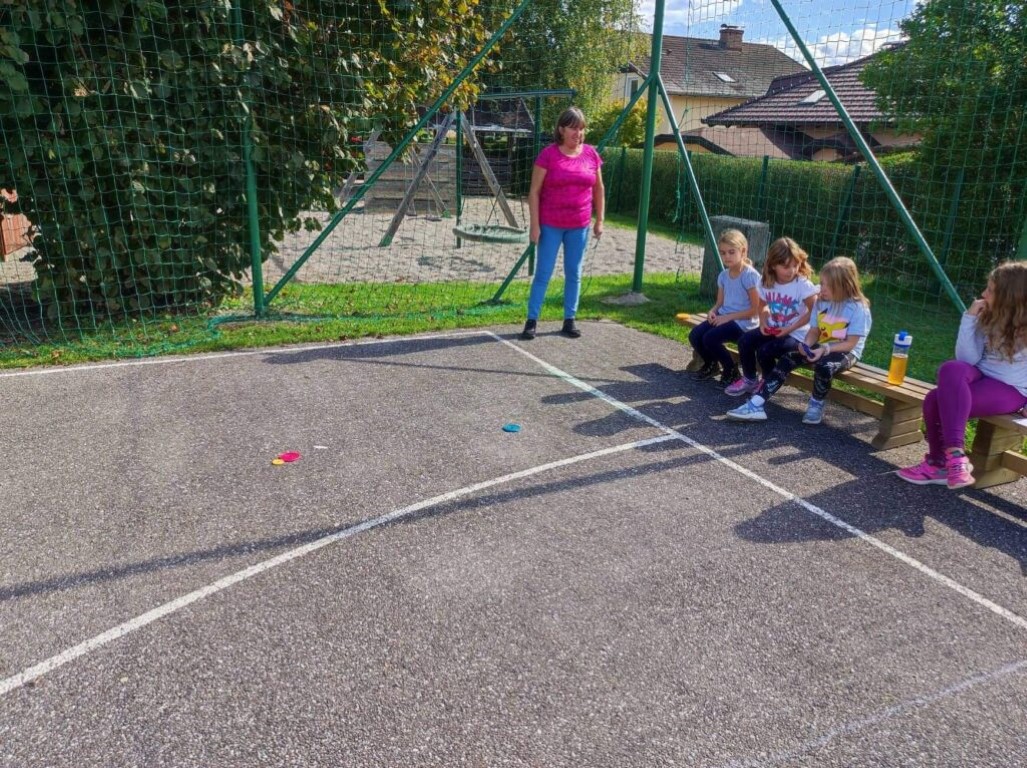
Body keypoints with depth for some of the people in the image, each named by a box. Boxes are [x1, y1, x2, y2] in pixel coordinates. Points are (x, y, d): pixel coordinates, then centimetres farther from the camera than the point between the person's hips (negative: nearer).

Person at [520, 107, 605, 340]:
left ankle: (569, 320, 19)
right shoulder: (548, 154, -8)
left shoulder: (591, 154, 4)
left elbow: (599, 189, 13)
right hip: (550, 225, -3)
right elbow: (534, 191, -7)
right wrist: (535, 224, -11)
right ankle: (532, 320, 8)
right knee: (543, 273, 0)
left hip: (579, 226, 4)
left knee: (574, 274, 9)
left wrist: (599, 220, 9)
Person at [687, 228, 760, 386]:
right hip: (724, 317, 7)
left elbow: (755, 310, -15)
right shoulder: (723, 275, 9)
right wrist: (712, 312, -8)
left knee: (710, 338, -27)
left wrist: (728, 317, -18)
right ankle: (711, 365, 16)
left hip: (742, 322, -7)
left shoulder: (750, 275, -13)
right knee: (694, 335, -13)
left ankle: (731, 371, -2)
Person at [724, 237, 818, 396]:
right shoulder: (766, 282, -2)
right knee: (744, 341, -15)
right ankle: (749, 380, 6)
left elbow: (814, 312, -14)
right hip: (773, 329, 6)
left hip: (796, 334, -6)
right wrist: (763, 322, -5)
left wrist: (790, 328, -20)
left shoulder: (803, 285, -19)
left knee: (764, 351, -25)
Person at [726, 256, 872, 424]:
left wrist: (825, 349, -31)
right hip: (820, 347, 6)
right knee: (787, 359, -17)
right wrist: (806, 344, -19)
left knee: (824, 366, -38)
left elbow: (851, 343, -18)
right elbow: (814, 331, 4)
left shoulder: (859, 309, -15)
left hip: (846, 352, -6)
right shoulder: (821, 302, 3)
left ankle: (816, 405, -7)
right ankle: (755, 405, -25)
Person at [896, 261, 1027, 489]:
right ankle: (954, 455, -23)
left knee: (938, 401, -30)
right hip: (981, 379, 6)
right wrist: (969, 318, -9)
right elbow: (967, 359, -4)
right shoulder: (987, 319, 6)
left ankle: (940, 463, -14)